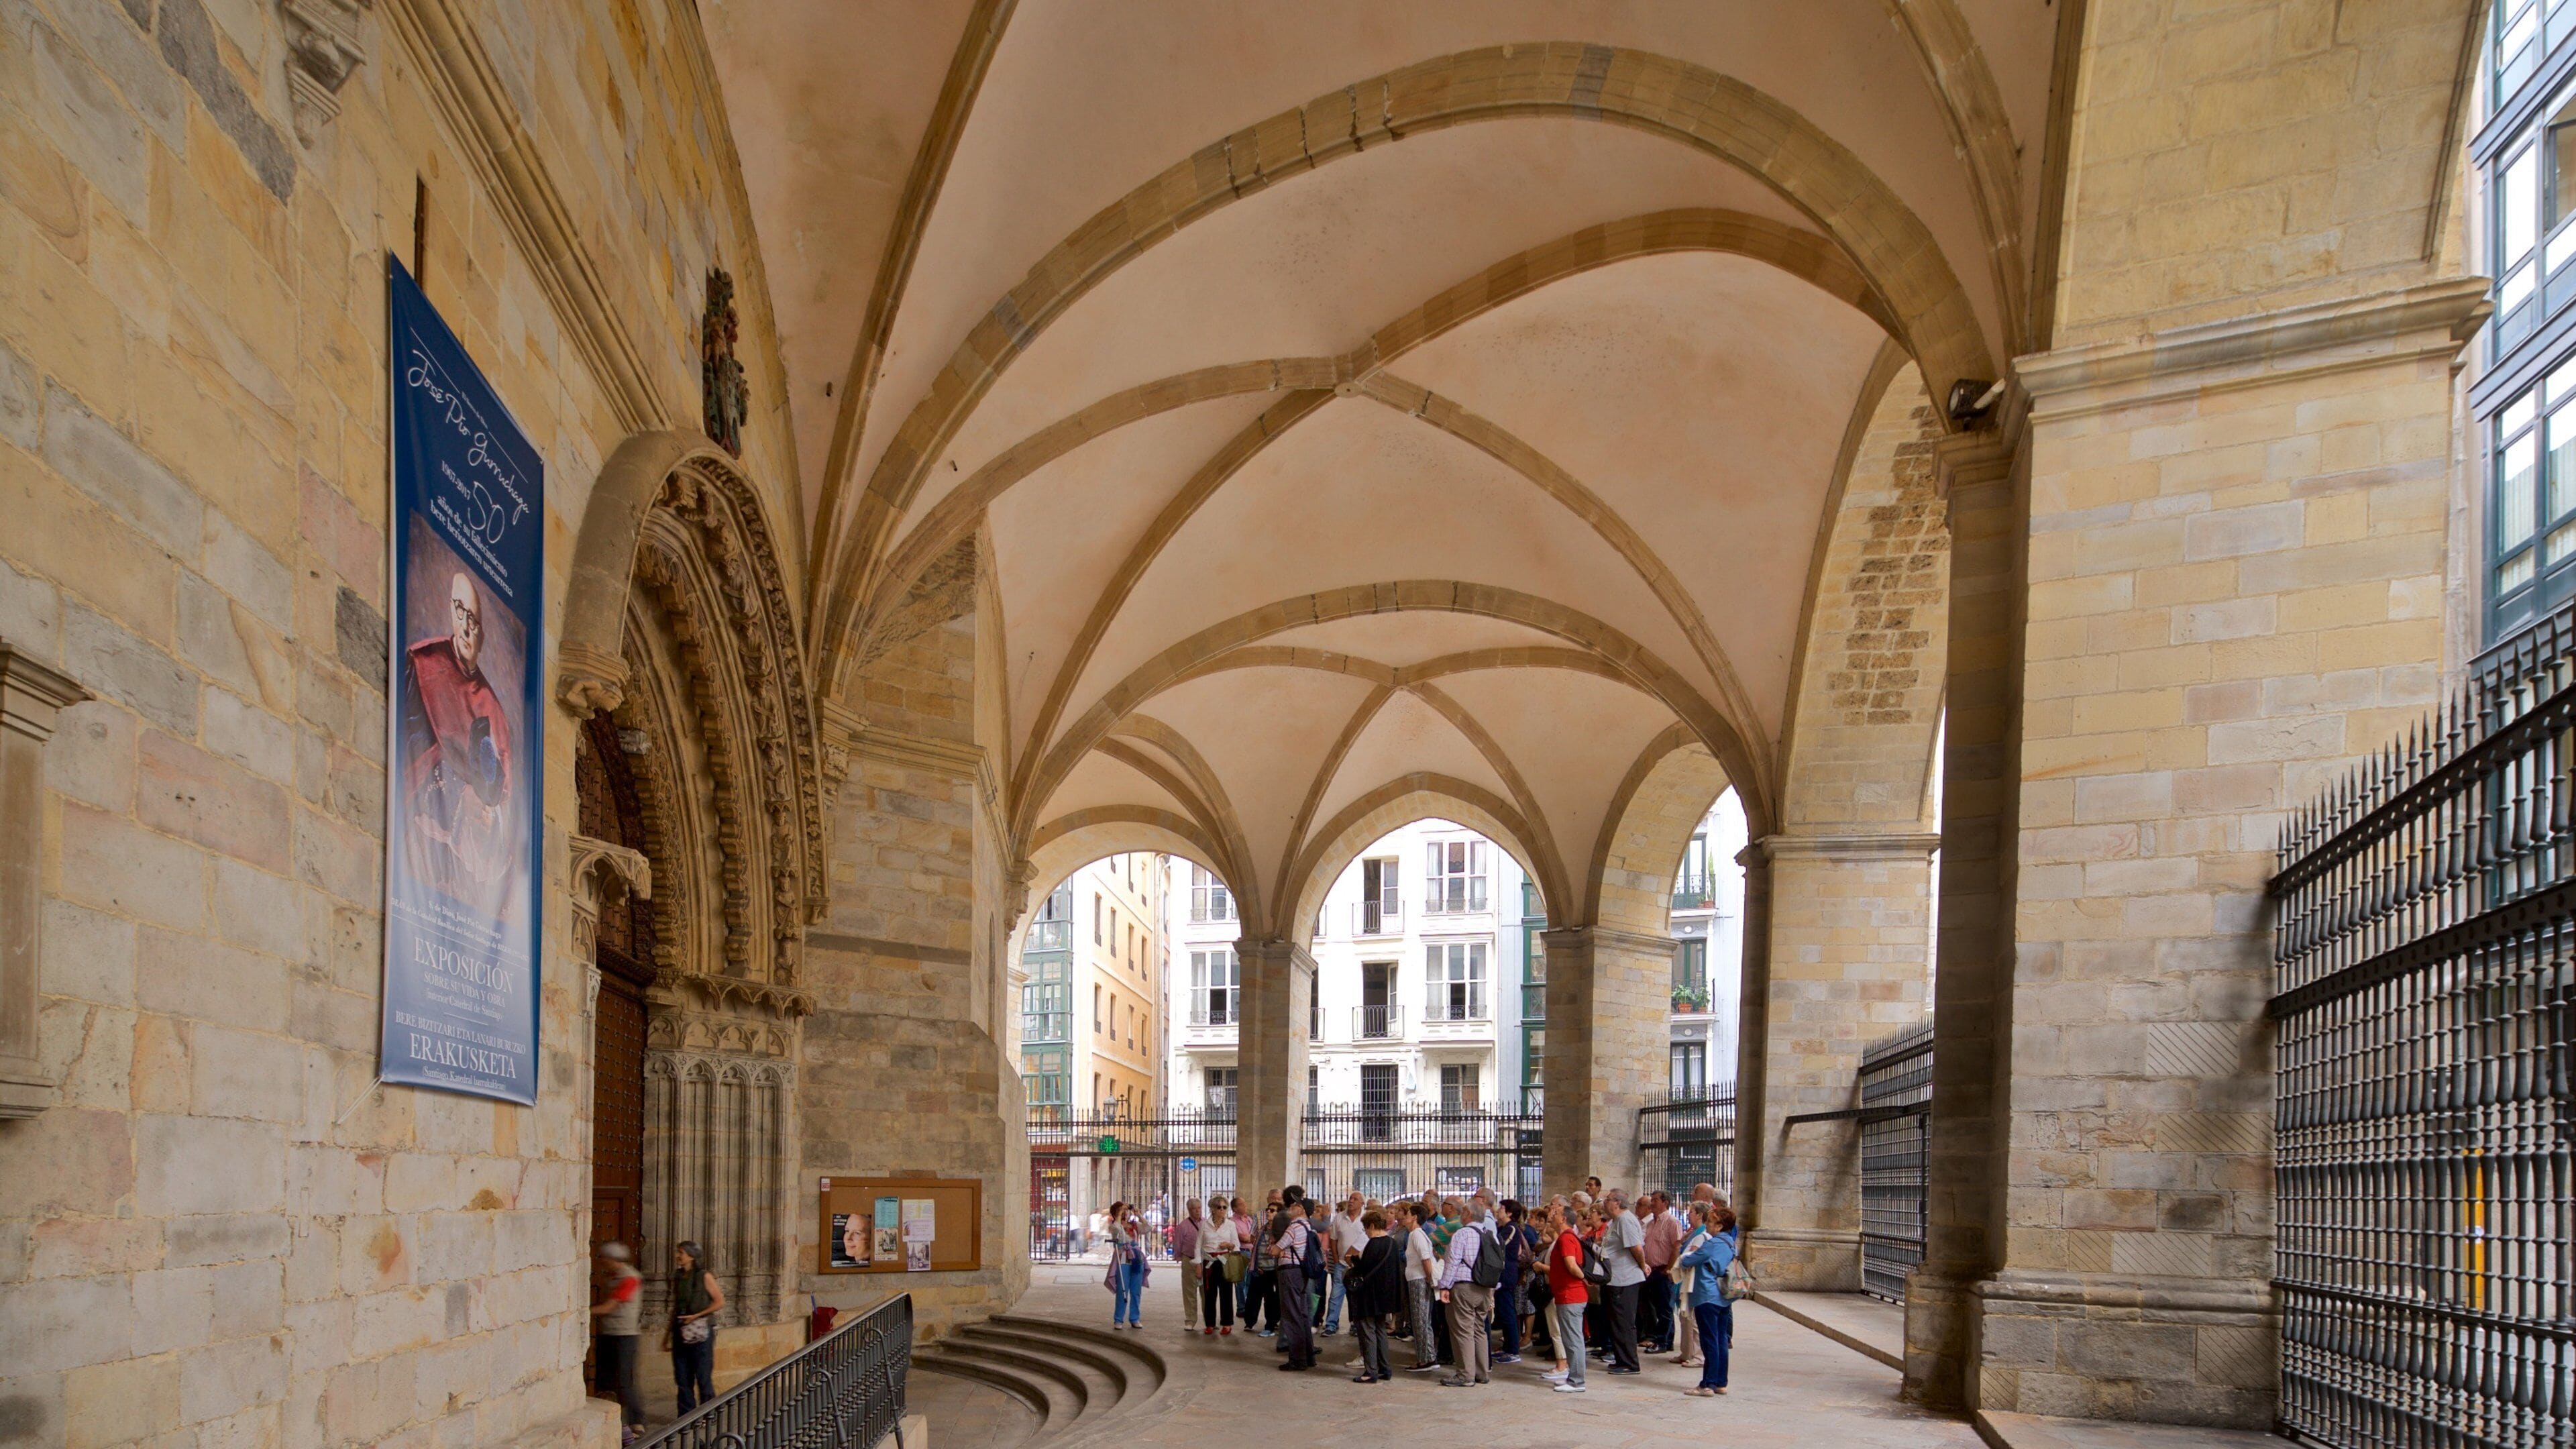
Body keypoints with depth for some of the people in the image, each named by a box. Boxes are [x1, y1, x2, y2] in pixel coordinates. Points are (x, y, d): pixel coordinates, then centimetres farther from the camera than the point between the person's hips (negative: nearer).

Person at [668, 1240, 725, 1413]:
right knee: (682, 1378, 7)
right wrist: (670, 1332, 13)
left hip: (701, 1333, -6)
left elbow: (720, 1302, -8)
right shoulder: (678, 1278, 10)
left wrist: (696, 1316, -14)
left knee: (703, 1377, -2)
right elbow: (675, 1306, 17)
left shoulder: (704, 1277, -7)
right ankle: (686, 1416, 15)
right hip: (680, 1332, 6)